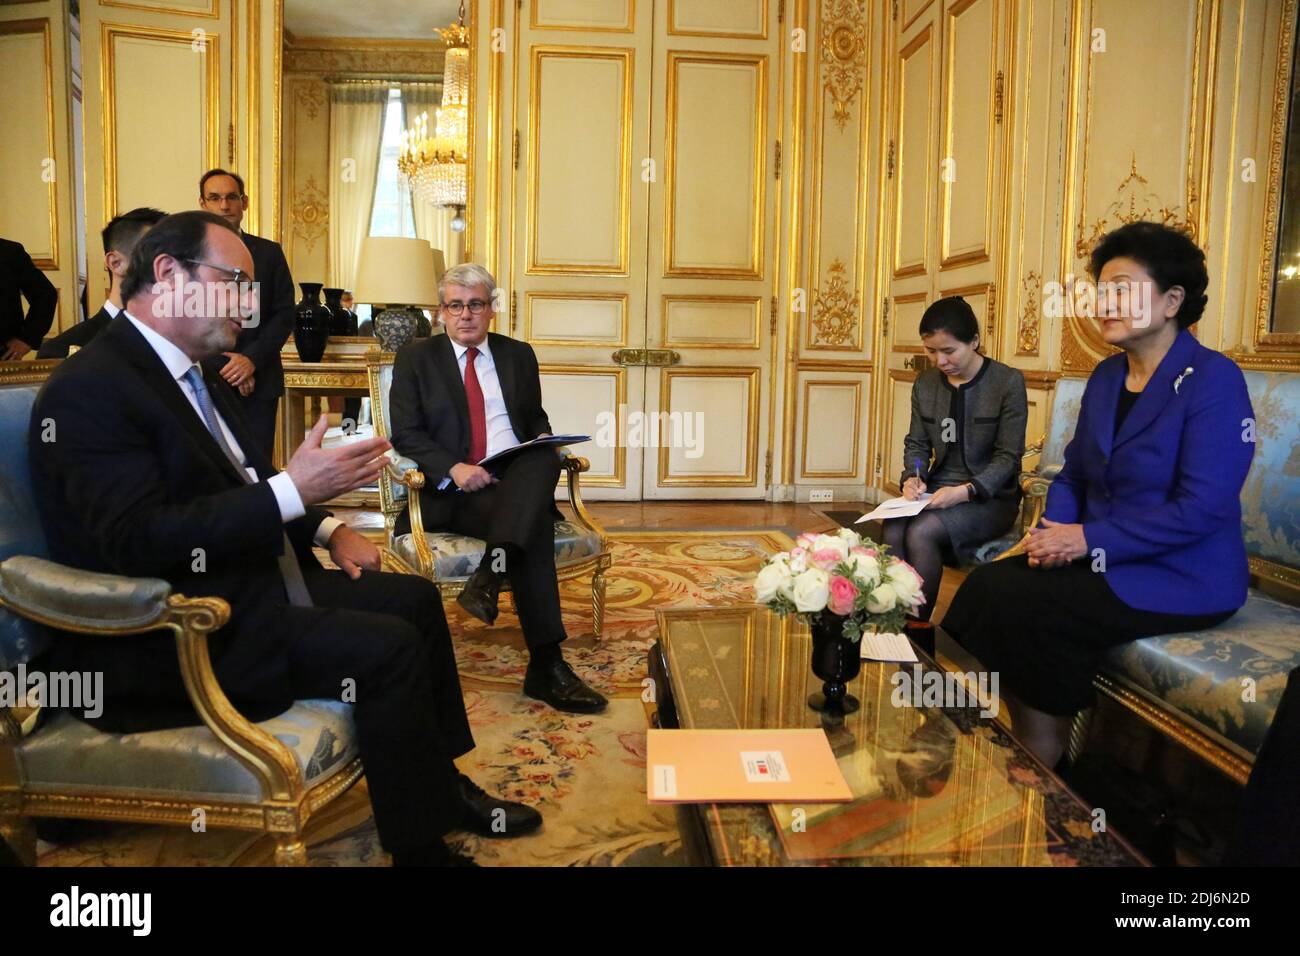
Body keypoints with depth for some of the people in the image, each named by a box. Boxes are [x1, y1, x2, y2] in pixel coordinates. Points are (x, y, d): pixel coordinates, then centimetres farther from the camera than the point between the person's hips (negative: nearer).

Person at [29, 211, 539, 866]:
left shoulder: (196, 375, 12)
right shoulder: (89, 388, -18)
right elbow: (138, 542, -27)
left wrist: (326, 529, 3)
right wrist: (293, 491, -29)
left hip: (248, 581, 10)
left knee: (413, 597, 7)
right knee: (387, 647, -22)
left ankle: (443, 784, 20)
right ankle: (423, 849, -3)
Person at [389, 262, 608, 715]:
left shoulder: (518, 355, 21)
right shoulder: (415, 357, 11)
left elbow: (537, 420, 24)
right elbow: (406, 435, 2)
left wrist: (542, 439, -3)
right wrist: (453, 468, -17)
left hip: (519, 483, 4)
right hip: (453, 492, -3)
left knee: (546, 458, -36)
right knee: (536, 527, -35)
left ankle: (492, 571, -45)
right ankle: (546, 665, -36)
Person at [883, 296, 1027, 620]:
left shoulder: (1008, 381, -7)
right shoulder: (925, 383, 9)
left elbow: (1008, 457, -10)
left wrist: (965, 491, -24)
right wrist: (913, 477, -8)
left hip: (990, 497, -4)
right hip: (938, 491, 4)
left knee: (921, 532, -31)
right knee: (893, 529, -29)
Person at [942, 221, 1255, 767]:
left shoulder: (1213, 379, -12)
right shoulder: (1106, 376, 12)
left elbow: (1203, 508, -19)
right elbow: (1073, 474, 16)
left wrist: (1089, 538, -19)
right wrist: (1054, 531, -5)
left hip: (1180, 578, -7)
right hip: (1103, 559, 7)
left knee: (1017, 604, -24)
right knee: (986, 583, -18)